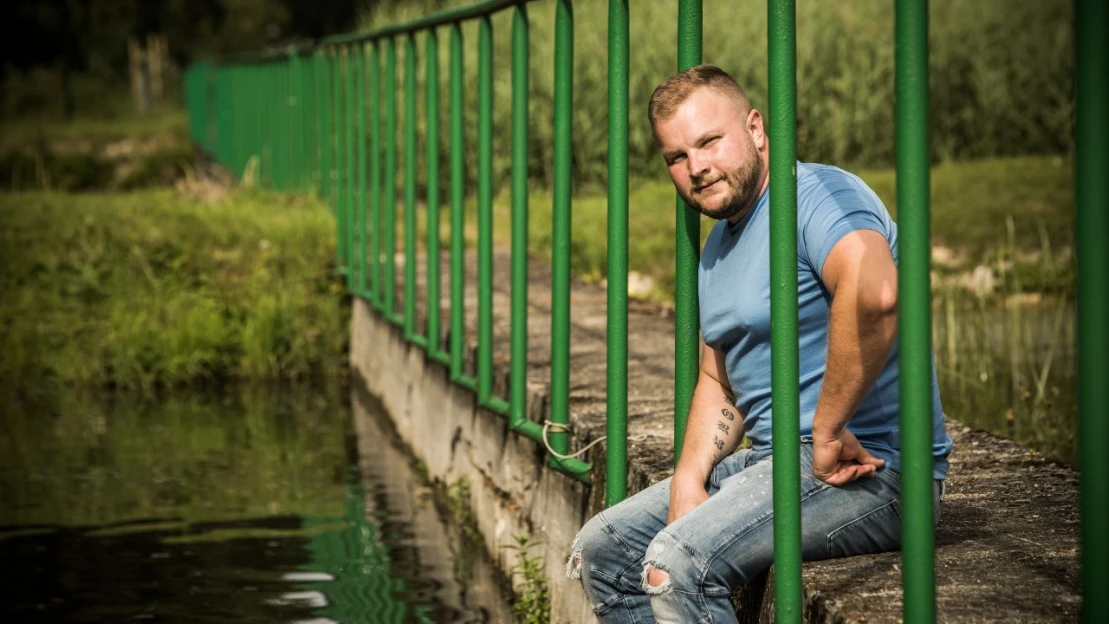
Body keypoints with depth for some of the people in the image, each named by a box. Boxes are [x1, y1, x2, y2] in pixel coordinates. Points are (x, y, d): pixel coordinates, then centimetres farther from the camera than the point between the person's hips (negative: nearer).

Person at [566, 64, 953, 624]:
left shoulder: (816, 195, -15)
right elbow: (719, 381, 23)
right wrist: (689, 479, 4)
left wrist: (827, 431, -28)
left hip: (868, 467, -10)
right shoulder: (718, 245, 18)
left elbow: (873, 294, -36)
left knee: (678, 561, -28)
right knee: (601, 550, 9)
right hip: (772, 459, 10)